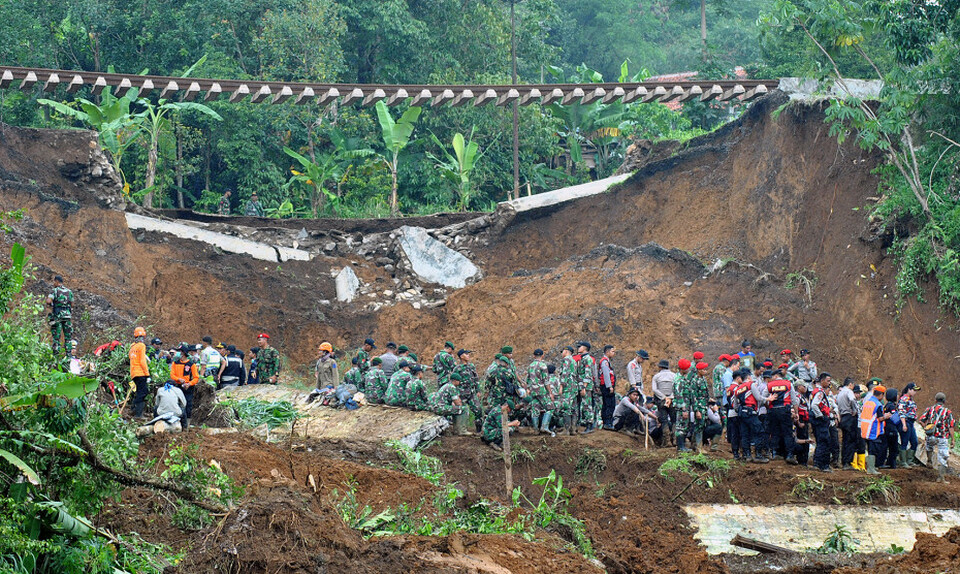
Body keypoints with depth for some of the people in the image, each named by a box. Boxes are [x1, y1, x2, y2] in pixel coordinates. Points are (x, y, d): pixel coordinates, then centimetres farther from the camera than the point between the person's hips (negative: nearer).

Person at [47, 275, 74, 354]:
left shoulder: (54, 291, -4)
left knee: (56, 337, -1)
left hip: (57, 316, -3)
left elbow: (48, 301, -16)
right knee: (68, 337, 7)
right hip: (67, 316, 3)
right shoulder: (69, 292, 10)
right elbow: (72, 305, 13)